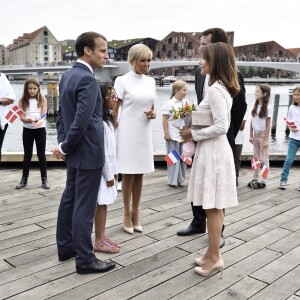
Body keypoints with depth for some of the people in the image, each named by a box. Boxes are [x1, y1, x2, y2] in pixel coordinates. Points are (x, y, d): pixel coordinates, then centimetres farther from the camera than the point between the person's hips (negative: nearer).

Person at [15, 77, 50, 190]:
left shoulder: (42, 99, -2)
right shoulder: (22, 100, 0)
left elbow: (44, 115, -10)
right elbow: (21, 117, -6)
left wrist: (38, 119, -32)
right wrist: (28, 120, -28)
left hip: (40, 129, -1)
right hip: (27, 130, 1)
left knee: (41, 154, 4)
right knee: (27, 155, 8)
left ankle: (44, 179, 11)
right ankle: (24, 179, 17)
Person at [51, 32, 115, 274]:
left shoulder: (68, 75, 10)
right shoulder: (87, 79, -20)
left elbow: (62, 113, 13)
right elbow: (82, 121, -25)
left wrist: (63, 144, 10)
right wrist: (65, 147, -12)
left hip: (75, 152, 10)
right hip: (88, 152, -10)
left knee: (70, 199, 18)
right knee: (84, 207, -1)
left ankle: (65, 247, 32)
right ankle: (85, 259, 10)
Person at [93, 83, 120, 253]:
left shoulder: (108, 119, 12)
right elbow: (101, 151, -20)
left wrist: (114, 170, 14)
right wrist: (109, 174, -16)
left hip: (108, 168, 9)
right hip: (102, 170, -9)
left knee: (105, 203, 14)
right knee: (101, 204, -1)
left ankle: (103, 236, 24)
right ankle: (99, 241, 9)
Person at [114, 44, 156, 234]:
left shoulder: (151, 81, 9)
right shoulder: (122, 81, -7)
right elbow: (115, 110, -5)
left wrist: (153, 114, -6)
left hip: (144, 133, 5)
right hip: (128, 133, -5)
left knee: (140, 175, 11)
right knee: (128, 175, 3)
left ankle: (136, 213, 23)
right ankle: (127, 214, 17)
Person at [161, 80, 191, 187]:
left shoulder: (186, 103, 7)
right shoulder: (169, 103, -6)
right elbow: (165, 119, -7)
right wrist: (166, 133, -10)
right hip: (173, 135, -5)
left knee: (183, 157, 10)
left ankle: (180, 179, 21)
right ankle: (172, 180, 13)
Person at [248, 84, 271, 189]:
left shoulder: (267, 107, -11)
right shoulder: (255, 106, 4)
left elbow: (268, 125, -12)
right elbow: (252, 121, 8)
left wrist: (265, 140, -14)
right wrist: (251, 135, 5)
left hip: (263, 134, -6)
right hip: (256, 134, 6)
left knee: (264, 159, 1)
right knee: (256, 158, 11)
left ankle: (263, 181, 7)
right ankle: (255, 179, 18)